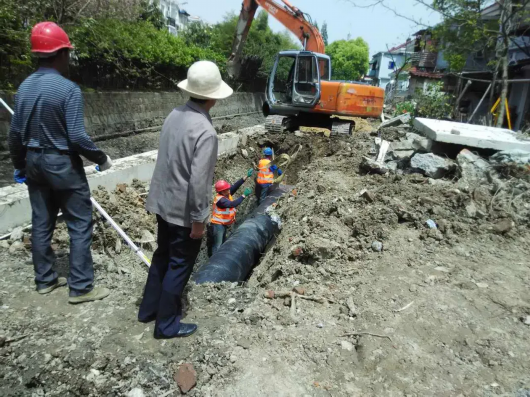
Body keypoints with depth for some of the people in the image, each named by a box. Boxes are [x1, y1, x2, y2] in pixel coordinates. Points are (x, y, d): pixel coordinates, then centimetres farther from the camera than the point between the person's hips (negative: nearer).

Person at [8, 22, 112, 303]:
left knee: (41, 223, 15)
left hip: (34, 162, 8)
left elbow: (15, 133, 8)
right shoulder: (68, 89, -18)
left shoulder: (24, 86, 5)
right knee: (80, 225, 2)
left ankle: (44, 280, 28)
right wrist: (102, 159, -7)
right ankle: (81, 287, 8)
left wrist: (19, 165, 20)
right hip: (63, 164, -7)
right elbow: (77, 137, -22)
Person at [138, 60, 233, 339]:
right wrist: (199, 218, -16)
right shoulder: (205, 131, -24)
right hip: (183, 209, -8)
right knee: (179, 265, 8)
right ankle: (166, 324, 25)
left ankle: (149, 309, 39)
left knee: (162, 256, 23)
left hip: (163, 202, 8)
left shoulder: (175, 115, 1)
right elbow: (198, 181, -26)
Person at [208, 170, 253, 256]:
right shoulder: (220, 199, -26)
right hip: (218, 225, -10)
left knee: (223, 244, 20)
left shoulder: (227, 194, -2)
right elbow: (233, 204, -37)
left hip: (224, 225, 10)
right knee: (217, 246, -5)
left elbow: (235, 186, -8)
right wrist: (244, 195, -35)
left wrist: (246, 176, -15)